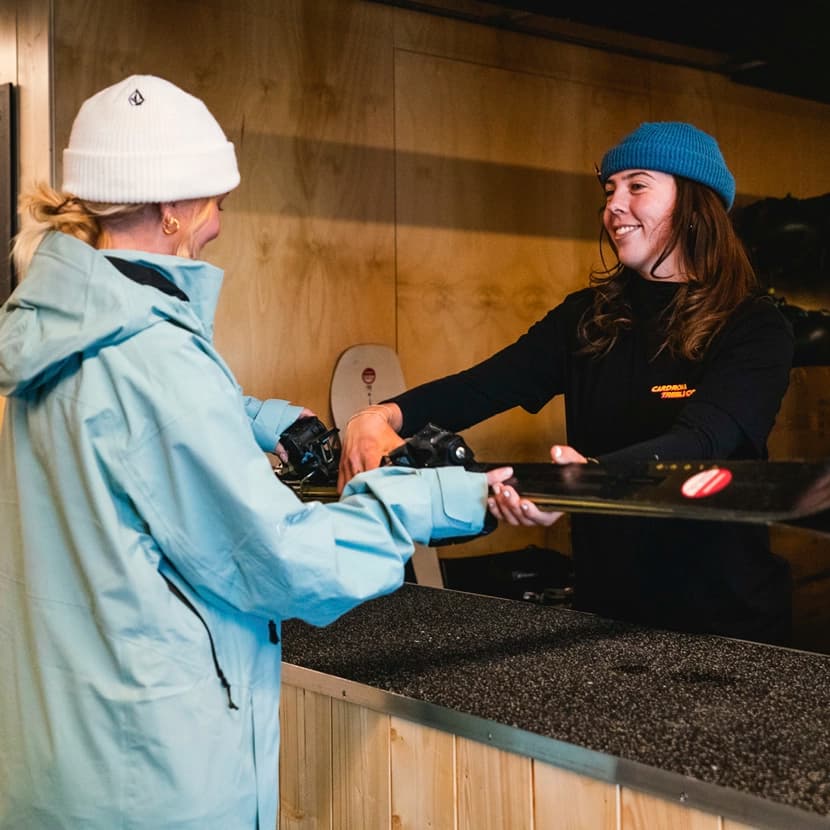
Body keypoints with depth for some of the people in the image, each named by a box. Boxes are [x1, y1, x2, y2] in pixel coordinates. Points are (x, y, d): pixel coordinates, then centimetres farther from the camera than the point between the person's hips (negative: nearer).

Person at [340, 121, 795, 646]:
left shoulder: (755, 328, -11)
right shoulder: (589, 317, 2)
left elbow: (700, 441, -27)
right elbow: (483, 385, -8)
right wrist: (383, 417, -27)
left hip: (725, 620, -4)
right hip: (605, 607, 4)